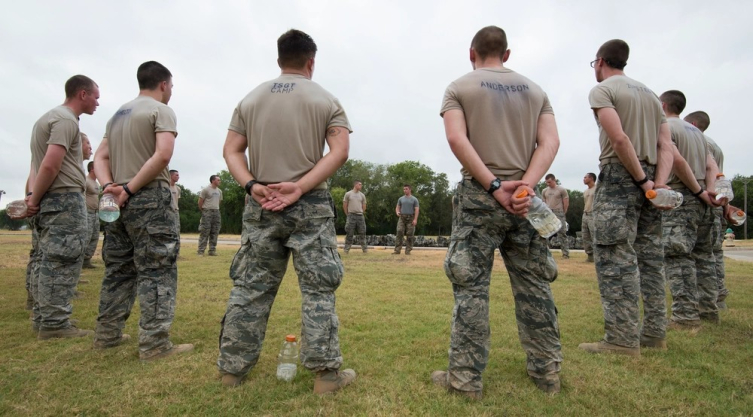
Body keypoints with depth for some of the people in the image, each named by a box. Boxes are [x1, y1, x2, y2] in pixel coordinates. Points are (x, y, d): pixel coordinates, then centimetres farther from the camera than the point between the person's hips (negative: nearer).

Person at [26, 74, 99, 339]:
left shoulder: (49, 117, 21)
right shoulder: (66, 119, -12)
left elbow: (40, 163, 18)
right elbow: (50, 165, -20)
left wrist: (34, 197, 8)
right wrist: (34, 199, -10)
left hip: (50, 200, 10)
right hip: (65, 199, -10)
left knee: (49, 262, 13)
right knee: (62, 263, -7)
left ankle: (43, 319, 20)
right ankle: (54, 324, -3)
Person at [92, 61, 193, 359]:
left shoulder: (118, 114, 20)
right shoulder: (161, 110, -4)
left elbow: (100, 158, 14)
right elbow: (163, 155, -19)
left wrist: (110, 186, -2)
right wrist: (131, 188, -15)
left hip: (119, 201, 8)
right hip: (149, 199, -8)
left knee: (118, 270, 15)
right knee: (157, 271, -6)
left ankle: (107, 334, 22)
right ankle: (154, 343, -5)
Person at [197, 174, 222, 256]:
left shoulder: (219, 191, 15)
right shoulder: (206, 190, -5)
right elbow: (200, 201, -2)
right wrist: (202, 211, 5)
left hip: (216, 212, 6)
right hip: (207, 212, -6)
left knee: (214, 232, 6)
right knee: (204, 232, -7)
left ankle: (212, 251, 12)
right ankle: (201, 251, -3)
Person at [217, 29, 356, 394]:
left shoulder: (251, 99, 13)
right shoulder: (326, 100, 4)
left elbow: (231, 151, 6)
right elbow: (340, 151, -9)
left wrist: (252, 185, -6)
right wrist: (300, 186, -14)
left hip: (260, 206, 4)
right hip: (311, 206, -3)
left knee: (250, 288, 10)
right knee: (318, 289, 2)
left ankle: (232, 368, 20)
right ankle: (325, 372, 6)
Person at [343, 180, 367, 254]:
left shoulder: (362, 195, 9)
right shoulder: (348, 194, 0)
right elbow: (344, 205, 4)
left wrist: (361, 213, 13)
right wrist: (348, 214, 6)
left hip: (360, 216, 3)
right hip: (351, 216, -3)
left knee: (362, 232, 3)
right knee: (349, 233, -1)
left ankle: (364, 248, 9)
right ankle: (346, 249, 5)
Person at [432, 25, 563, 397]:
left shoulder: (460, 87, 6)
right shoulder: (535, 90, 16)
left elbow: (457, 138, -10)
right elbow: (550, 142, 2)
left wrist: (494, 186, -13)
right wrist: (526, 185, -10)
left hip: (479, 197, -3)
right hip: (525, 197, 4)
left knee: (471, 287, -2)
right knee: (534, 286, 10)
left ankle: (466, 377, 3)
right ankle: (547, 371, 20)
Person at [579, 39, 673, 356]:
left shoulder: (602, 90, -2)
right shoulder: (650, 94, 22)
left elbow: (619, 139, -16)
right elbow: (666, 147, 9)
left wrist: (641, 180, -11)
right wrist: (659, 182, -1)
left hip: (619, 176, -8)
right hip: (649, 179, 8)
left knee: (615, 257, -8)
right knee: (650, 256, 10)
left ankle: (622, 338, -8)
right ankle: (654, 333, 17)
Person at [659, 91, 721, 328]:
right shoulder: (696, 130, 21)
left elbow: (678, 161, -19)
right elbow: (711, 166, 10)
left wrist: (699, 191, -12)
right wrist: (711, 191, -3)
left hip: (680, 199, -9)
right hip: (701, 202, 9)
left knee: (677, 257, -9)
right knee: (702, 255, 14)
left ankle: (686, 315, -11)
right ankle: (708, 311, 20)